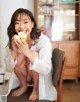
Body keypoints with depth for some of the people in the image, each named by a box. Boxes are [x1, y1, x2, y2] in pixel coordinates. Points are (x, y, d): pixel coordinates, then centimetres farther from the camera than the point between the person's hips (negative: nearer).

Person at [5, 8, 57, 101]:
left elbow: (46, 69, -31)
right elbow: (9, 68, -11)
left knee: (33, 54, -28)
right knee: (19, 56, -25)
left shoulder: (43, 40, -25)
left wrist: (28, 53, -45)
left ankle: (36, 89, -7)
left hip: (41, 77, -3)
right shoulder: (14, 42, -13)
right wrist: (14, 51, -31)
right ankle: (23, 86, 2)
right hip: (24, 76, 3)